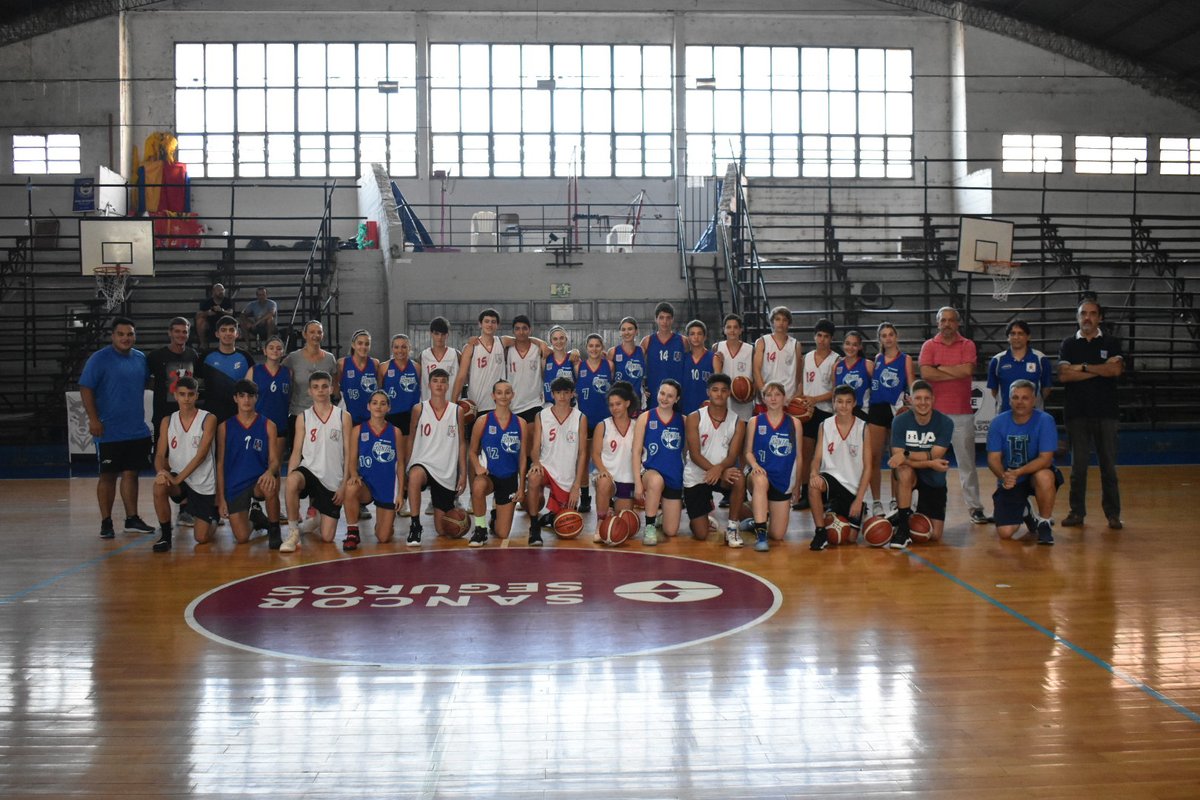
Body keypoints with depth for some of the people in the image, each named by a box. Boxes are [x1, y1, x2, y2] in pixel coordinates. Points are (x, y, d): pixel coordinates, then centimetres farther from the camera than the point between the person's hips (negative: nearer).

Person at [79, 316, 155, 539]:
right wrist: (93, 420, -15)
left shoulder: (141, 359, 8)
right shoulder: (100, 358, -8)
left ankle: (132, 519, 17)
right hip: (109, 432, -5)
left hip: (138, 431, 5)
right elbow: (85, 389, -9)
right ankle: (106, 522, 10)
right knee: (108, 476, 2)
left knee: (131, 474, 10)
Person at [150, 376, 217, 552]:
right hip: (178, 480, 2)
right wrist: (161, 471, -26)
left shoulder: (208, 419, -10)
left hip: (204, 484, -2)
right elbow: (160, 455, -3)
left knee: (202, 538, -4)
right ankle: (165, 535, -12)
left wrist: (179, 478, -26)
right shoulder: (167, 422, 2)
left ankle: (211, 517, 34)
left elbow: (201, 454, -18)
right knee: (159, 486, -33)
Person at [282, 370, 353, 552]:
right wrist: (289, 478, -14)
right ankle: (293, 532, -21)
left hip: (333, 481, 0)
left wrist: (344, 484, -6)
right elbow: (296, 452, 2)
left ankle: (317, 519, 36)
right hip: (309, 471, 0)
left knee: (327, 537, -2)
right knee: (293, 480, -40)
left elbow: (348, 453, 1)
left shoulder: (343, 417, 2)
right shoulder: (303, 418, 4)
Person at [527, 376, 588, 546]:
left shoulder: (580, 418, -2)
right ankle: (534, 529, -22)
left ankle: (550, 518, 43)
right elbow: (535, 449, -2)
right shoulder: (541, 417, -1)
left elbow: (582, 453, -2)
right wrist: (536, 462, -26)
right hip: (546, 468, -1)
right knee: (533, 479, -38)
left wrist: (576, 486, -7)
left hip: (568, 479, 1)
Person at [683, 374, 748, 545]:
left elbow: (733, 456, -10)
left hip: (723, 473, 1)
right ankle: (700, 517, 33)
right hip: (695, 477, -1)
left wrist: (720, 468, -33)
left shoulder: (737, 422, -3)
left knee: (739, 478, -37)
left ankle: (732, 527, -16)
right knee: (701, 535, -6)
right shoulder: (694, 418, -8)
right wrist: (717, 470, -29)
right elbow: (695, 454, -14)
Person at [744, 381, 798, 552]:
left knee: (778, 535, 2)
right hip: (760, 473, -2)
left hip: (783, 481, 2)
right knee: (761, 481, -43)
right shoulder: (755, 422, 1)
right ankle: (760, 534, -36)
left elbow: (798, 455, 8)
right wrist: (754, 465, -21)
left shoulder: (794, 423, 4)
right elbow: (748, 452, 1)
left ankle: (763, 515, 38)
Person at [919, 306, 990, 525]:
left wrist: (940, 367, -5)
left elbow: (968, 369, -12)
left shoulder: (967, 345, 6)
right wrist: (957, 373, -7)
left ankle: (974, 507, 9)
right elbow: (926, 373, -10)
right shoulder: (929, 346, 6)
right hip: (935, 412, 0)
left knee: (967, 462, 4)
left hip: (962, 413, 0)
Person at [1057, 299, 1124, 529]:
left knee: (1108, 464, 1)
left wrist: (1083, 367, -8)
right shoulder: (1068, 344, 8)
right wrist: (1102, 369, -7)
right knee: (1078, 465, 3)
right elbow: (1063, 375, -7)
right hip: (1076, 413, 1)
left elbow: (1116, 370, -11)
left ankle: (1113, 514, 7)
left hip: (1105, 412, 0)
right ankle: (1077, 512, 10)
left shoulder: (1111, 343, 7)